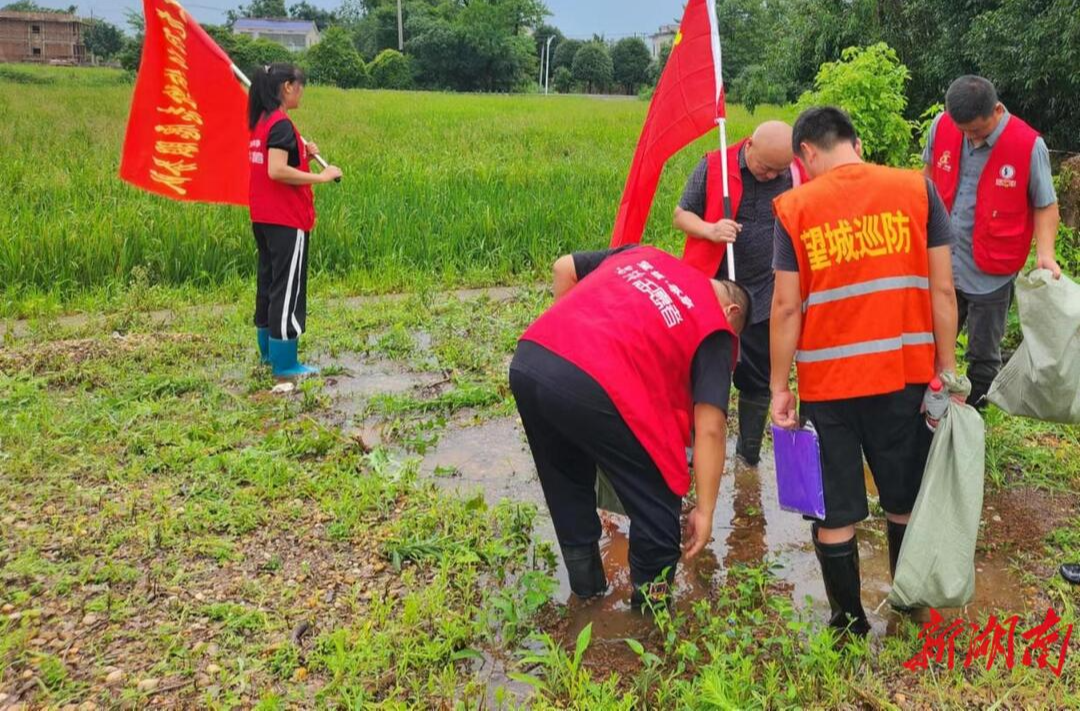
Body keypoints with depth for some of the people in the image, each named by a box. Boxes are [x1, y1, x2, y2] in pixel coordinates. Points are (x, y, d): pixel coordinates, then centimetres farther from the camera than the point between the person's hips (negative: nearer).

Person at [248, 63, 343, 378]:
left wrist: (302, 152, 9)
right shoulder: (282, 124, -16)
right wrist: (322, 176, -21)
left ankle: (269, 351, 27)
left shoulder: (262, 121, 12)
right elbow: (276, 171, -26)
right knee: (288, 289, -4)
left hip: (263, 219, 10)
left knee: (269, 282, 16)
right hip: (286, 221, -10)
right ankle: (285, 364, 1)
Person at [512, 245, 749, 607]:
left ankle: (586, 590, 42)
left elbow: (565, 267, 32)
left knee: (566, 487, 29)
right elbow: (710, 428, 4)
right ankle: (651, 601, 27)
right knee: (657, 502, 16)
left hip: (526, 360, 7)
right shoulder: (715, 327, 12)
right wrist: (705, 510, 8)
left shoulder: (644, 254, 27)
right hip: (594, 386, -7)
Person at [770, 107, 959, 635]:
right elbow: (942, 289, -2)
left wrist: (778, 387, 1)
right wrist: (947, 367, 7)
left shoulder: (795, 207, -5)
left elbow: (786, 306, -7)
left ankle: (850, 625, 24)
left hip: (828, 382, -2)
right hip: (905, 374, 2)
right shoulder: (917, 190, -1)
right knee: (906, 503, 20)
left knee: (833, 514, 12)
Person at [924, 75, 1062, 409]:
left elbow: (1044, 205, -6)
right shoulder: (941, 126, -8)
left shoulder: (1029, 145, -17)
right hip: (941, 263, 3)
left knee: (983, 356, 12)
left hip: (991, 274, -3)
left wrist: (1044, 251, -21)